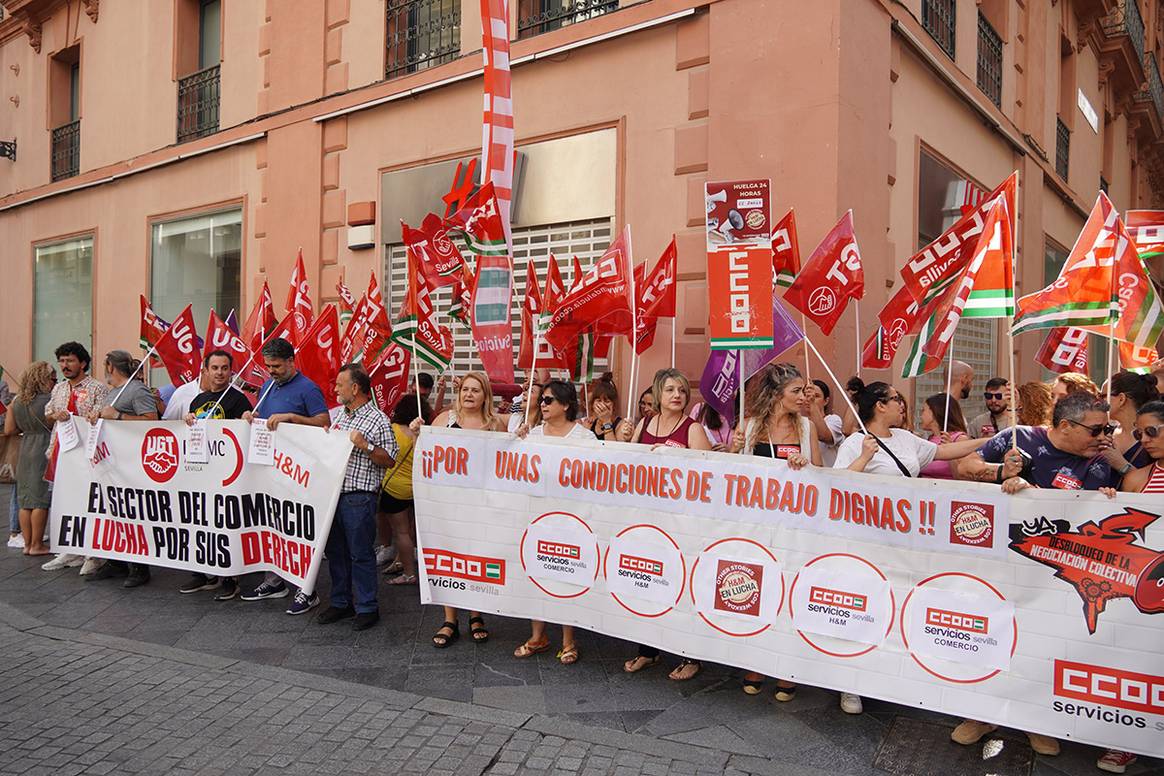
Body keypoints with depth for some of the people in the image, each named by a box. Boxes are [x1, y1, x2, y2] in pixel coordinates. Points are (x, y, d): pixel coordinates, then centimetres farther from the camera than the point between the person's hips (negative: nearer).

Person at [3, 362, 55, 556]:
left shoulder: (17, 401, 7)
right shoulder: (49, 400, -13)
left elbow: (9, 430, 8)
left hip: (25, 451, 7)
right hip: (44, 451, -7)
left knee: (25, 500, 11)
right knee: (41, 500, -1)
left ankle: (28, 544, 17)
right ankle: (37, 545, 4)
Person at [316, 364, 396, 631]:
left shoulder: (378, 420, -9)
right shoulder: (340, 414, 13)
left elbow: (390, 460, -10)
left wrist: (365, 446, -21)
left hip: (359, 498, -8)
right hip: (333, 492, 8)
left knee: (361, 553, 0)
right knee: (335, 550, 15)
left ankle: (367, 607, 12)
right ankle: (341, 602, 28)